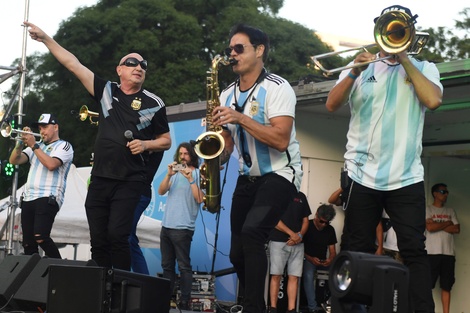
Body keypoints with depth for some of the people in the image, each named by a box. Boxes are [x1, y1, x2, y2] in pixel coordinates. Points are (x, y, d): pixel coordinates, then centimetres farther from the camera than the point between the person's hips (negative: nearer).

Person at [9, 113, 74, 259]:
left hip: (48, 198, -7)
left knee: (40, 237, -24)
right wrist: (21, 142, -3)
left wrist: (34, 146, -9)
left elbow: (51, 164, -14)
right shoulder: (36, 146, 23)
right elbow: (14, 161, 12)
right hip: (28, 198, 7)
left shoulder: (64, 146, 4)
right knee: (28, 244, 2)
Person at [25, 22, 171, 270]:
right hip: (99, 179, 3)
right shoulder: (106, 91, 7)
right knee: (98, 240, 3)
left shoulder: (153, 104, 2)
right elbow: (73, 64, 4)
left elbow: (166, 141, 10)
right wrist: (45, 38, 1)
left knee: (117, 235, -15)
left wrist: (146, 144, -11)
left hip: (129, 181, -3)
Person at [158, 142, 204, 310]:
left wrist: (190, 179, -19)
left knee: (184, 266, -7)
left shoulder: (198, 174, 0)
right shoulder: (175, 173, 17)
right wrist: (169, 175, -10)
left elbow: (200, 199, -11)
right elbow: (161, 191, 4)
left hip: (182, 227, -6)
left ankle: (185, 301, -8)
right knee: (167, 265, 10)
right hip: (166, 225, 6)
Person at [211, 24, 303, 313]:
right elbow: (227, 143, 10)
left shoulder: (277, 88, -14)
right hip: (247, 179, 7)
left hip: (279, 175, -7)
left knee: (251, 233, -28)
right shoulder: (227, 95, 7)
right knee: (238, 254, 6)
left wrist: (240, 118, -29)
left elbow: (280, 140, -24)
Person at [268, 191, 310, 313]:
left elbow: (305, 220, 15)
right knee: (276, 275, -5)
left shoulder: (301, 196, 14)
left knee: (294, 277, -2)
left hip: (297, 244, 4)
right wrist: (291, 234, -14)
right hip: (278, 241, -4)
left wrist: (300, 235, -6)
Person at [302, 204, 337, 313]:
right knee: (308, 275, -36)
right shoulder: (306, 226, -5)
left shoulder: (330, 230, 8)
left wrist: (330, 260, -16)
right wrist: (310, 258, -21)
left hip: (323, 261, 4)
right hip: (308, 259, -4)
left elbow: (332, 251, 8)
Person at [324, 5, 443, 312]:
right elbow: (332, 104, -3)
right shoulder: (360, 66, 11)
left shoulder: (424, 68, 10)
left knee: (414, 251, -4)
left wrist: (404, 59, -7)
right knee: (359, 250, 7)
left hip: (406, 178, -1)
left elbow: (433, 100, -11)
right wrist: (354, 72, -19)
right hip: (361, 175, 1)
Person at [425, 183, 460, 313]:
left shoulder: (451, 211, 18)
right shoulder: (428, 209, 4)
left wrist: (437, 225, -4)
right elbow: (430, 227, -11)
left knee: (446, 286, 4)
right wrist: (447, 223, 0)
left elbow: (457, 229, 5)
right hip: (432, 253, -5)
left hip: (449, 253, 5)